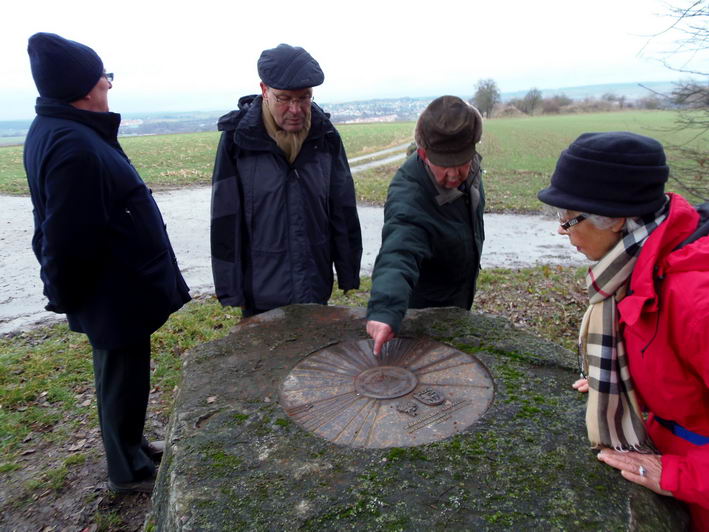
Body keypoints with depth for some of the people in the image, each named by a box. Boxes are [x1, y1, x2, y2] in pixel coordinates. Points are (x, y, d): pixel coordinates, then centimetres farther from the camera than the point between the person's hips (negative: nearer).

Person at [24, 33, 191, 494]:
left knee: (122, 373, 22)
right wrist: (66, 295, -10)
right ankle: (129, 471, 28)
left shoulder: (64, 132, 8)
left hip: (118, 286, 10)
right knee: (123, 377, 7)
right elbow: (68, 236, -25)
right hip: (113, 291, -10)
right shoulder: (73, 146, -25)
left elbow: (59, 226, 15)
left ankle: (130, 442, 42)